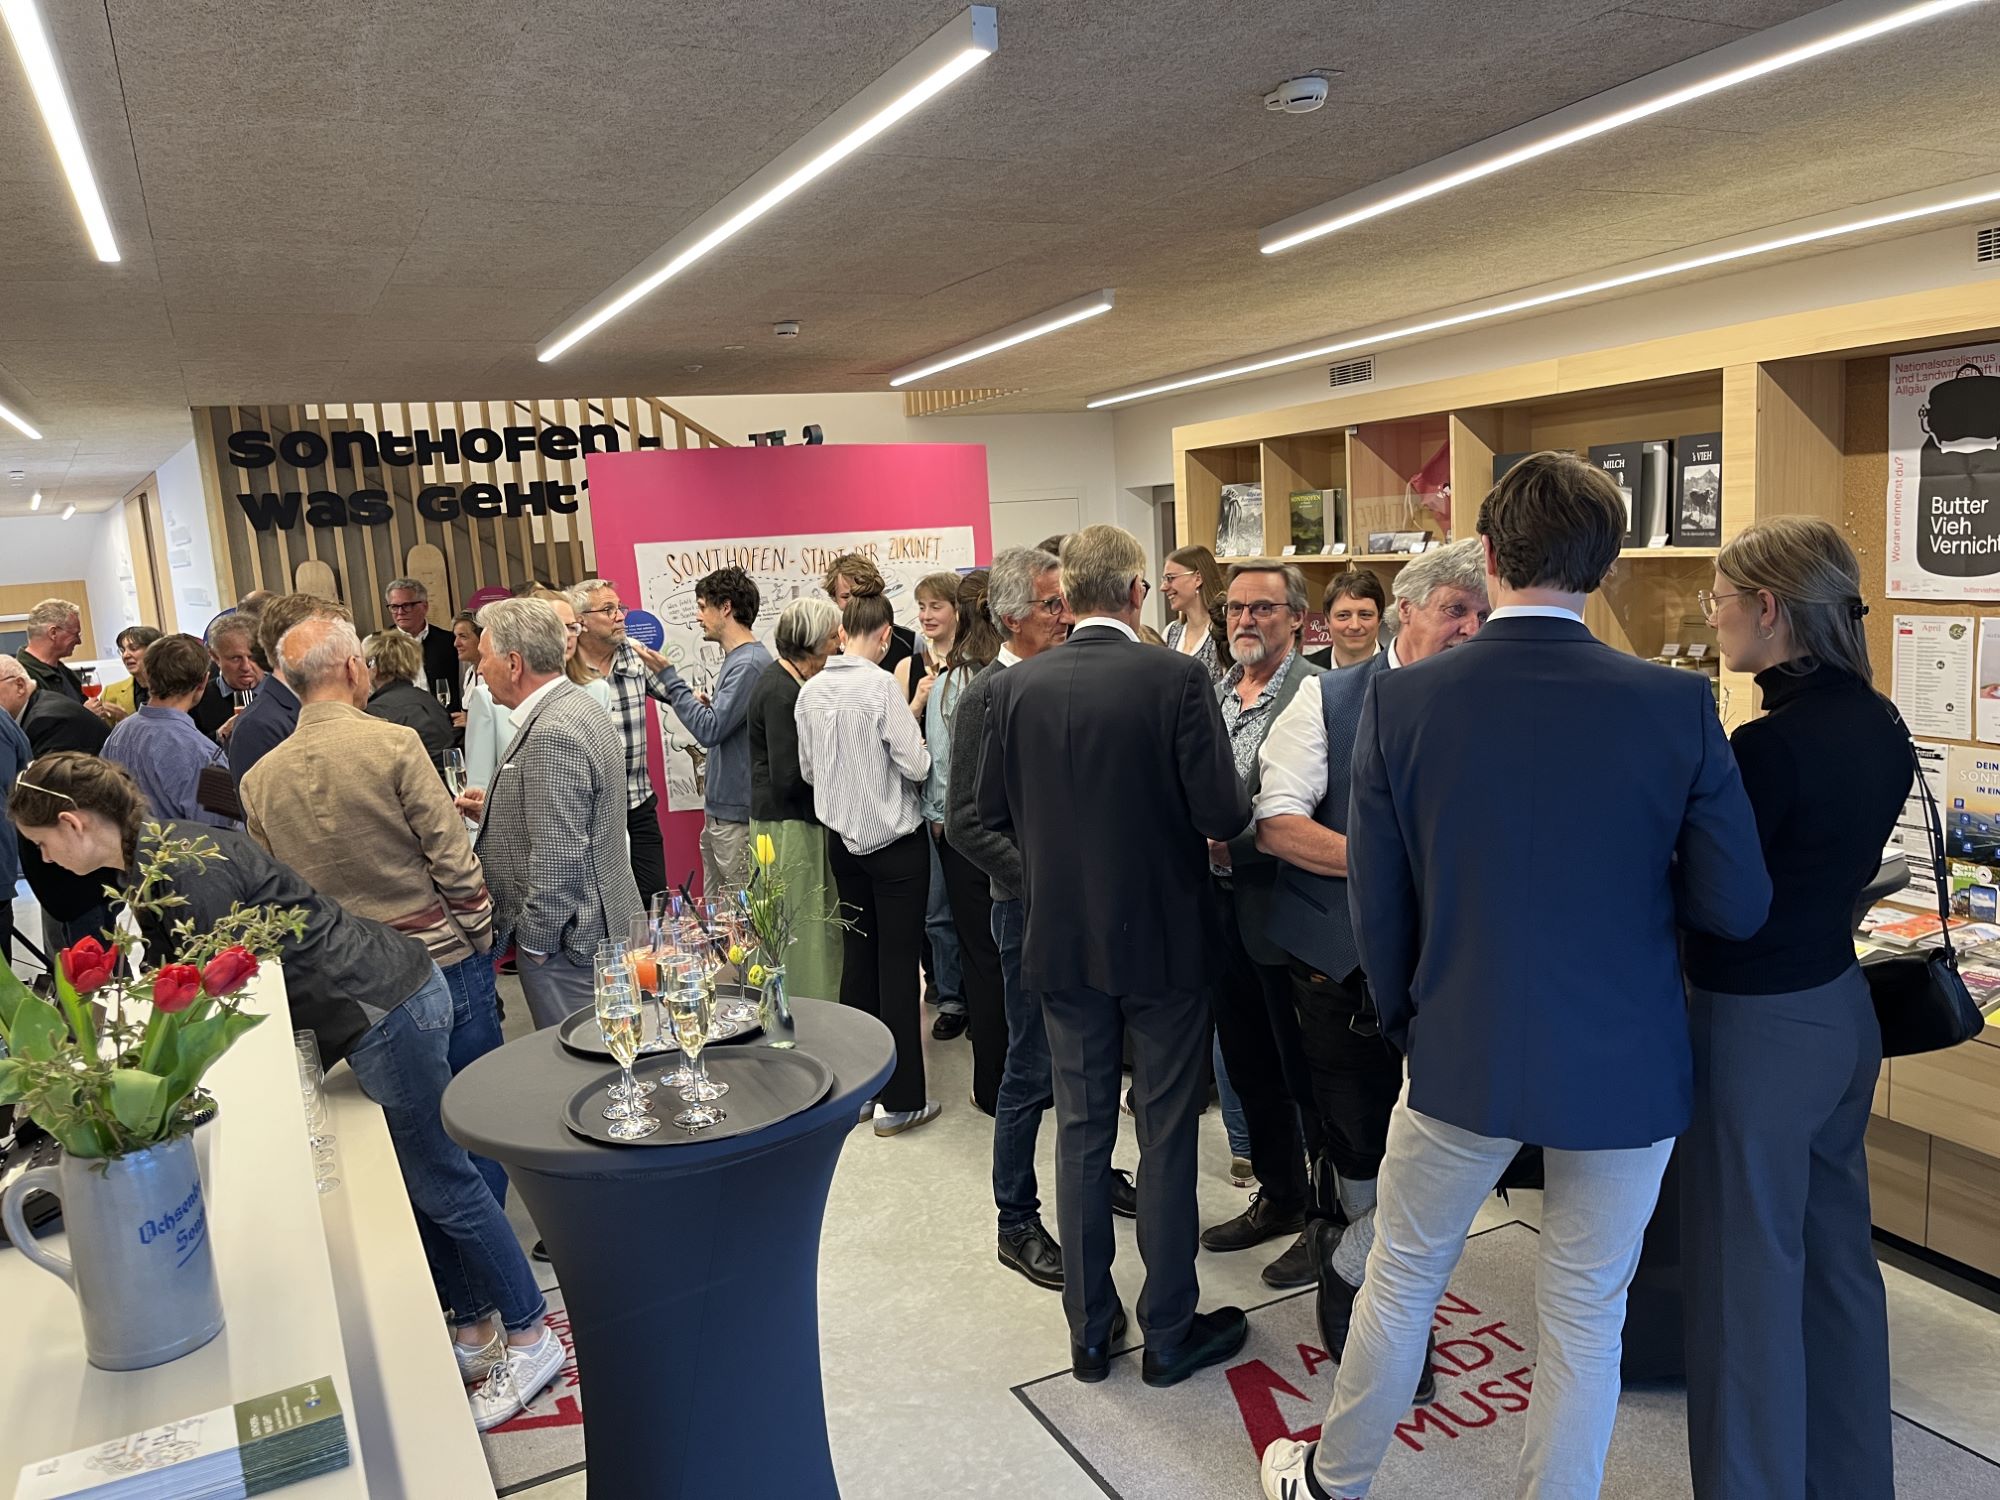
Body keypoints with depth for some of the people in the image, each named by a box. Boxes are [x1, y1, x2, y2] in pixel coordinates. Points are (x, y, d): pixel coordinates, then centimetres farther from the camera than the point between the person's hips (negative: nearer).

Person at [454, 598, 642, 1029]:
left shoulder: (552, 735, -21)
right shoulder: (577, 708, 11)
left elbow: (558, 859, -24)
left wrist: (534, 941, -15)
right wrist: (493, 811, 16)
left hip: (568, 943, -10)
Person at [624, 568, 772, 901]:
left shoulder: (749, 664, -17)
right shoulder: (734, 659, 14)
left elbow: (710, 729, -20)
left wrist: (667, 675, -15)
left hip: (737, 812, -10)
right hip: (719, 806, 10)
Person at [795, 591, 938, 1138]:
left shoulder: (810, 691, 1)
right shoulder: (881, 685, -18)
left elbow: (808, 769, 10)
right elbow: (915, 765, -16)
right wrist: (913, 731, 3)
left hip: (843, 840, 6)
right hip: (894, 841, -6)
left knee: (857, 958, 15)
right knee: (898, 964, 0)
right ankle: (900, 1101, 6)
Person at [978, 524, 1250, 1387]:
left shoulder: (1015, 687, -5)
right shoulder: (1177, 679, -15)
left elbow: (994, 812, 2)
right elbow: (1224, 815, -18)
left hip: (1062, 937, 3)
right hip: (1163, 936, -3)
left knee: (1081, 1129, 15)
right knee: (1167, 1132, 10)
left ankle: (1090, 1330, 27)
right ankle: (1169, 1332, 23)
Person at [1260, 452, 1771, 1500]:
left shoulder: (1400, 702, -13)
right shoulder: (1677, 706, -13)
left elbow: (1377, 907, -6)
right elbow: (1736, 906, -8)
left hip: (1463, 1057, 1)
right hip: (1626, 1067, 0)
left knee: (1400, 1279, 21)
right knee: (1586, 1317, 17)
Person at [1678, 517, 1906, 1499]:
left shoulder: (1771, 745, -24)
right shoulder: (1880, 727, 2)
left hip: (1758, 1028, -9)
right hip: (1841, 1007, 9)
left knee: (1746, 1274, 7)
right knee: (1835, 1252, 22)